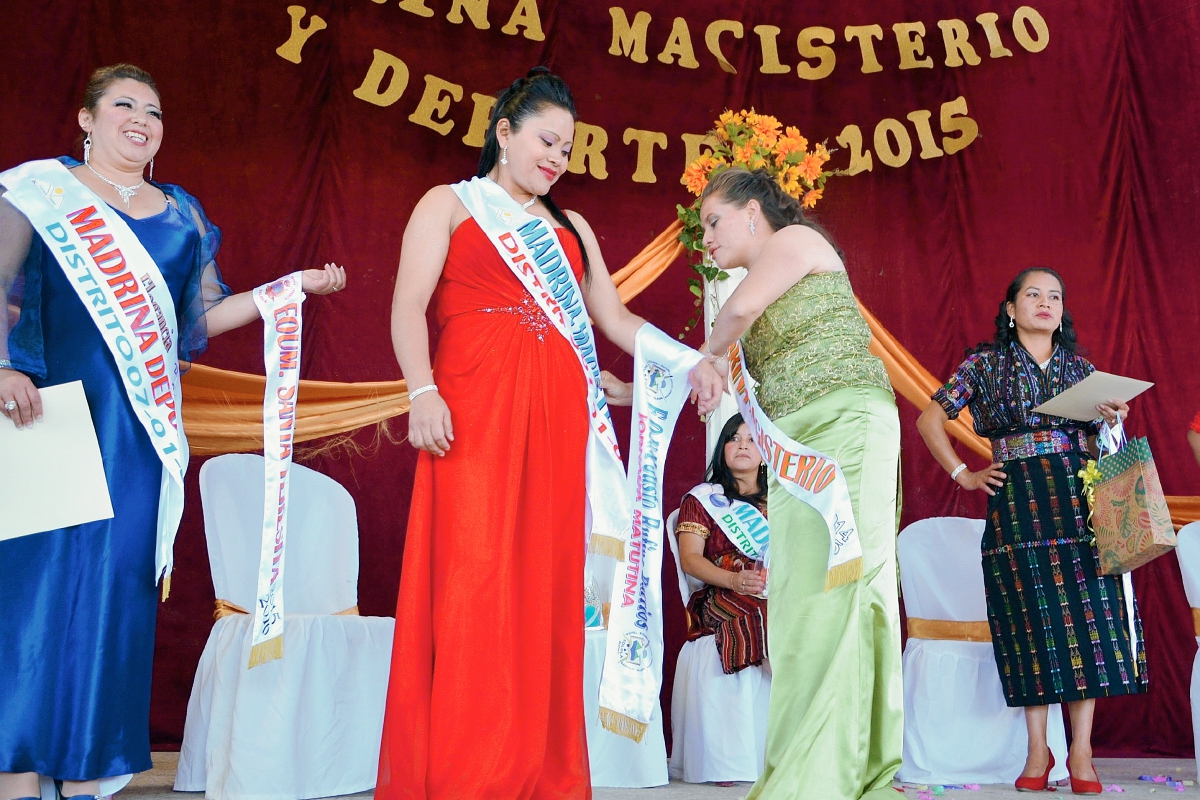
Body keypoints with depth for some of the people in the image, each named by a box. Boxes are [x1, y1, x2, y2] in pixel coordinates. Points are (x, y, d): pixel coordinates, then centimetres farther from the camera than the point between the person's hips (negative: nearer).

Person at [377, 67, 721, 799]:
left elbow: (615, 317, 18)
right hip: (474, 409, -4)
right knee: (474, 583, -9)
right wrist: (423, 392, -15)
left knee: (547, 587, 0)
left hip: (557, 415, 4)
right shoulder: (449, 204, 13)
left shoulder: (570, 228, 25)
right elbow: (409, 308, 0)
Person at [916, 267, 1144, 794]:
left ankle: (1081, 751, 2)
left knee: (1089, 614, -4)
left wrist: (1114, 422, -1)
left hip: (1082, 501, 3)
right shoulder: (985, 364, 7)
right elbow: (929, 420, 7)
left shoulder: (1082, 368, 17)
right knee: (1032, 620, -2)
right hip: (1018, 506, -2)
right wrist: (963, 475, 1)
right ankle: (1038, 751, 7)